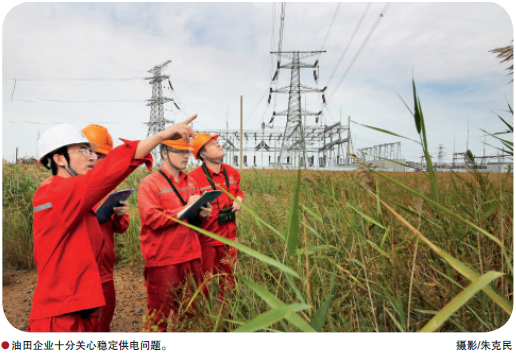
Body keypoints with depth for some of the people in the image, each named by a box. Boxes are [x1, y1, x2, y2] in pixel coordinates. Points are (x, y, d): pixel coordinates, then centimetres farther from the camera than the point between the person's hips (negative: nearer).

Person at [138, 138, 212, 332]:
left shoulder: (190, 182, 13)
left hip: (191, 256, 6)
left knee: (191, 310, 16)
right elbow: (152, 218, -18)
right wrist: (186, 209, -18)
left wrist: (203, 213, 1)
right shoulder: (149, 183, -7)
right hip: (163, 260, -6)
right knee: (160, 315, 8)